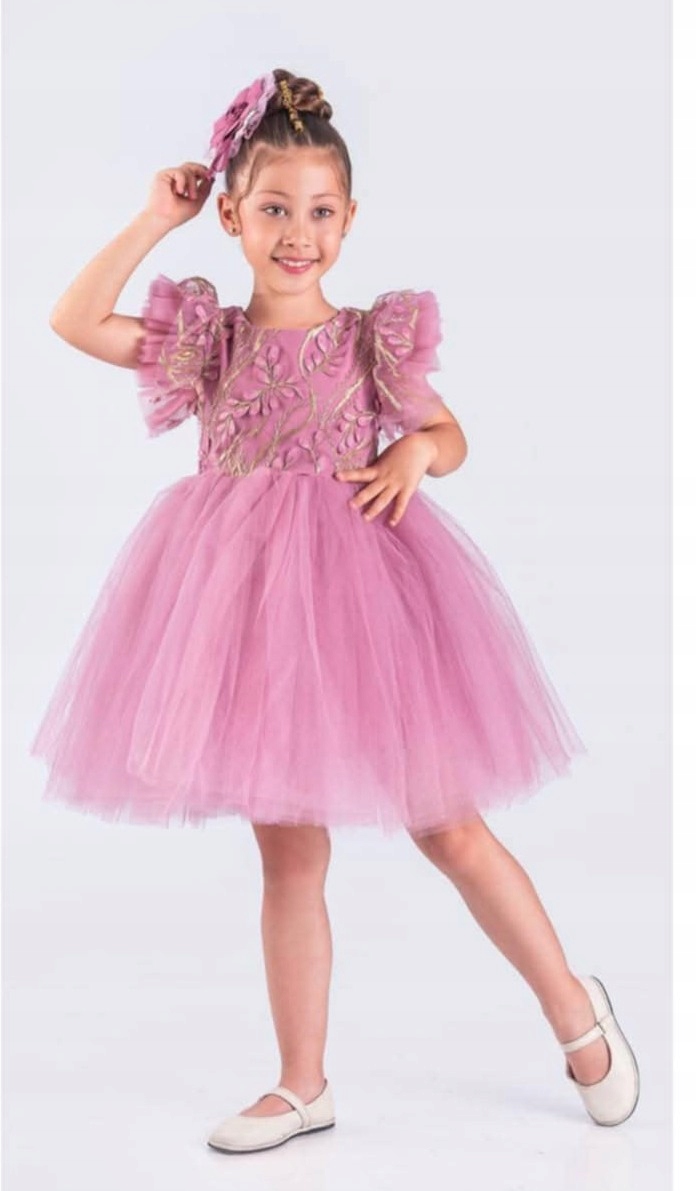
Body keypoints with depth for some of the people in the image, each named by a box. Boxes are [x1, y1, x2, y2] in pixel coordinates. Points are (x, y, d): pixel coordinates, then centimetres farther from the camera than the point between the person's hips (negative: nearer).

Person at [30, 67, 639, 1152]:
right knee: (288, 852, 10)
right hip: (248, 593, 3)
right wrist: (158, 218, 0)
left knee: (447, 828, 4)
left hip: (357, 581, -2)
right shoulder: (209, 340, 5)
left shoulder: (376, 340, 1)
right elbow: (74, 322, 1)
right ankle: (303, 1086, 23)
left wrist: (415, 451, -13)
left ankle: (577, 1013, 25)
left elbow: (450, 432, 10)